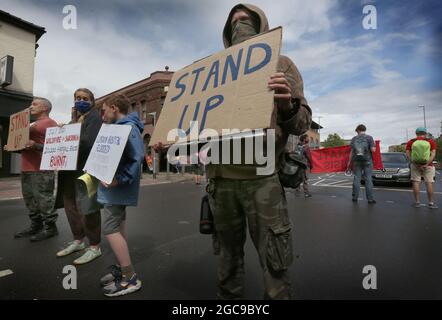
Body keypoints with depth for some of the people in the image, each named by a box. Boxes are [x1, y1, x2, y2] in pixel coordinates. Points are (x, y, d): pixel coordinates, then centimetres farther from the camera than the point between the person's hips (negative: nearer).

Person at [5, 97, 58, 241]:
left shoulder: (50, 123, -5)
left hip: (41, 169, -10)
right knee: (30, 199, 12)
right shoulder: (32, 125, 25)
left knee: (44, 199, -7)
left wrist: (36, 146, -29)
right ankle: (35, 226, 22)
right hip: (27, 169, 10)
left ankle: (50, 228, 1)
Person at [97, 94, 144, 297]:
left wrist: (120, 179, -29)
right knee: (118, 226, 15)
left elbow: (137, 158, -25)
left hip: (118, 187, -10)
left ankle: (130, 278, 0)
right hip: (116, 186, 10)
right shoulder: (119, 127, 15)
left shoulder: (129, 127, -15)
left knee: (110, 229, -8)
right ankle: (122, 269, 27)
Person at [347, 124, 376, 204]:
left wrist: (349, 162, 7)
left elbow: (352, 151, 1)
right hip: (367, 161, -2)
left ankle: (355, 197, 8)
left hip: (357, 161, 2)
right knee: (368, 179, 1)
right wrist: (374, 147, 13)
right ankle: (370, 199, 3)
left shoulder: (354, 138, 3)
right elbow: (373, 150, -10)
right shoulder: (369, 137, -3)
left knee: (356, 178, 6)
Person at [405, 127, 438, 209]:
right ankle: (431, 203, 6)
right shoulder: (431, 141, 0)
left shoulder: (410, 142, 1)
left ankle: (417, 202, 5)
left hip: (415, 165, 0)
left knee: (416, 182, 3)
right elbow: (433, 154, -10)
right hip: (428, 165, 0)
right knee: (429, 183, 3)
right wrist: (427, 164, -16)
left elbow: (408, 154, -8)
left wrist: (415, 164, -12)